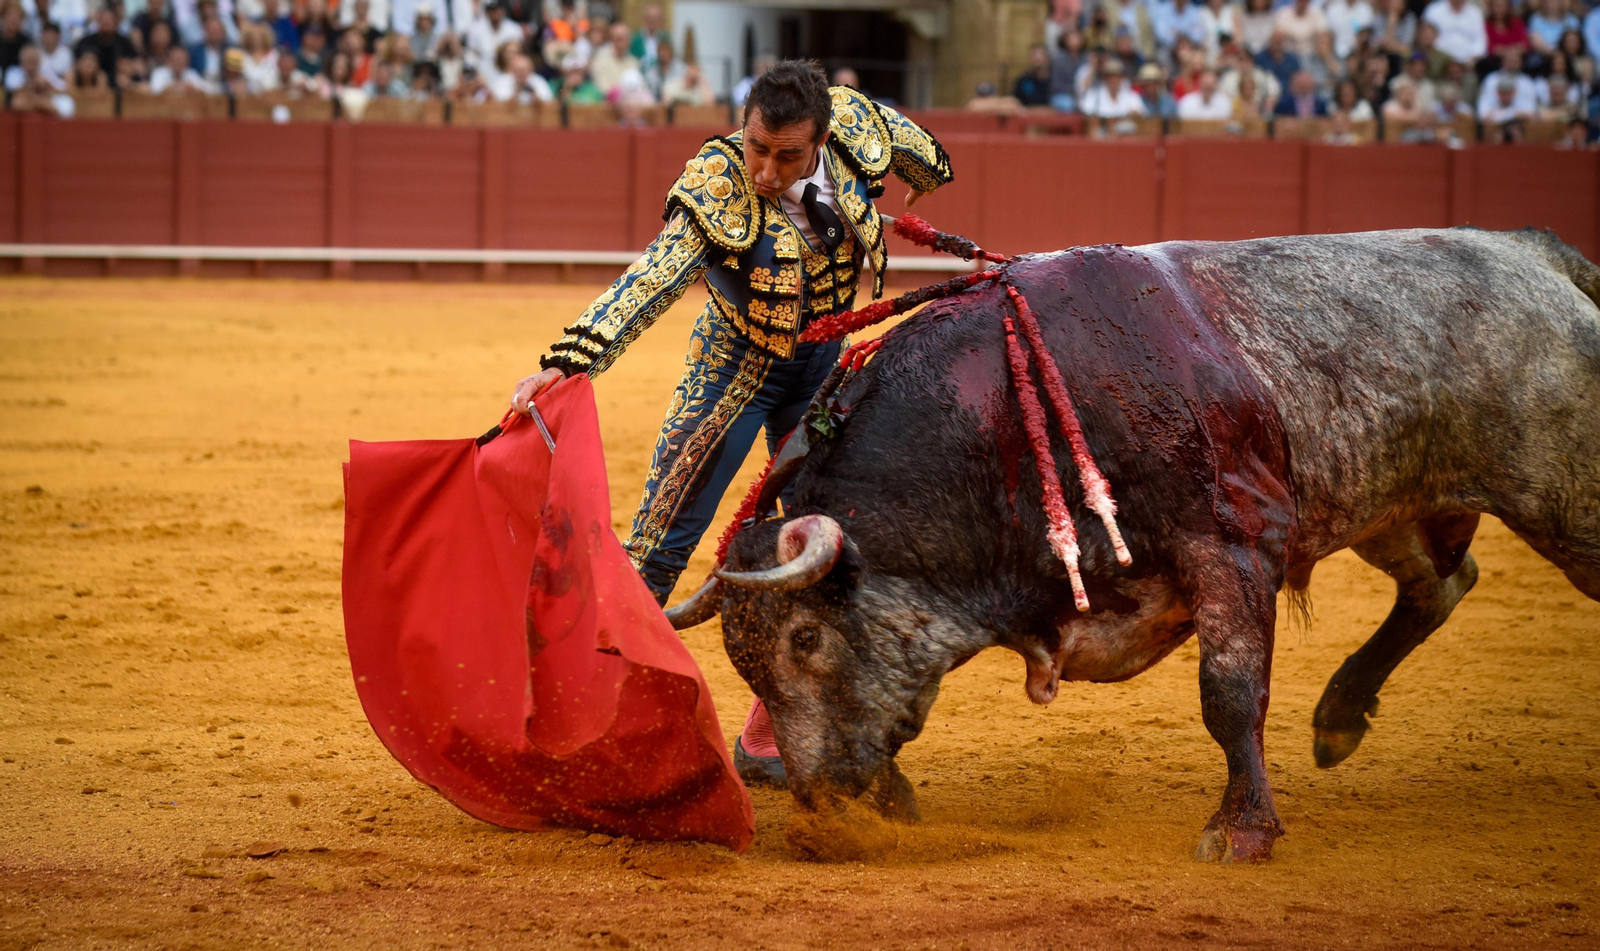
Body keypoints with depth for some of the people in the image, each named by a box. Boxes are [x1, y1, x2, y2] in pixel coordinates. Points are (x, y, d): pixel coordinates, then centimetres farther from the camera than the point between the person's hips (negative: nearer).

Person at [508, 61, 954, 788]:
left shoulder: (853, 124, -18)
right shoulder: (719, 190, -30)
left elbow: (899, 135, 7)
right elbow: (651, 283, -41)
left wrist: (931, 172, 31)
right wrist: (567, 362, -55)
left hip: (822, 370, 5)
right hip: (733, 367, -4)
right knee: (661, 546, -8)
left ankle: (766, 742, 15)